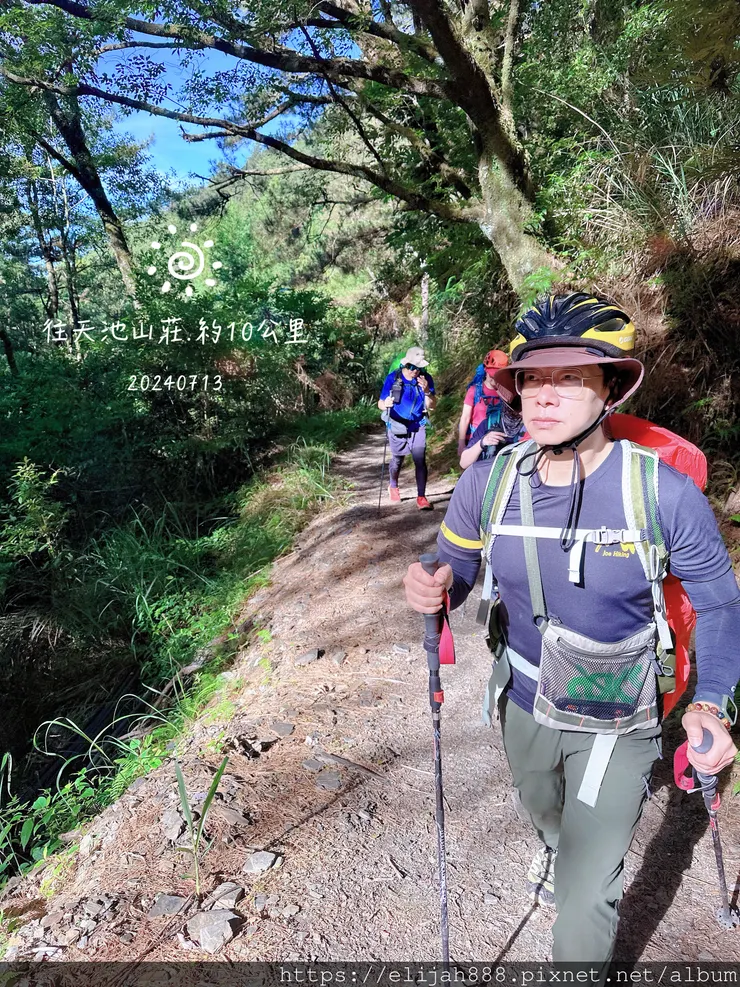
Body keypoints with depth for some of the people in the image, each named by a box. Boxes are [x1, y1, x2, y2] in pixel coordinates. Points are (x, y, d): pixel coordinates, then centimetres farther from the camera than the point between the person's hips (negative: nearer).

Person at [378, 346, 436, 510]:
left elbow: (432, 406, -9)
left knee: (420, 461, -10)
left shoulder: (426, 378, -10)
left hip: (418, 427, 1)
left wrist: (426, 391, -28)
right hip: (397, 427, -1)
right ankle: (393, 487, 43)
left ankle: (421, 497, -2)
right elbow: (380, 403, -15)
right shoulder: (393, 378, -16)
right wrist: (386, 404, -39)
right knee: (397, 460, 15)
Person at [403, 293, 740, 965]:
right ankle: (556, 850, 73)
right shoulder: (486, 482, -17)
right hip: (523, 706, 4)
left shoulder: (663, 492, -24)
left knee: (585, 901, 5)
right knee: (544, 813, 35)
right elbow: (455, 571, -5)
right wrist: (431, 592, -28)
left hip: (617, 725, -3)